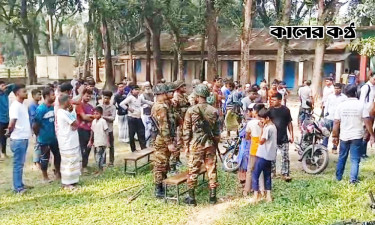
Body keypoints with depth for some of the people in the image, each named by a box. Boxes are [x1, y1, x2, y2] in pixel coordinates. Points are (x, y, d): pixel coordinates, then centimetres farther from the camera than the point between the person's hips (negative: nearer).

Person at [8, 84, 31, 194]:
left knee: (21, 163, 15)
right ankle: (18, 187, 5)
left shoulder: (23, 105, 12)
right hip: (18, 139, -9)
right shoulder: (15, 106, -16)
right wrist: (10, 132, -3)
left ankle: (20, 184, 24)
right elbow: (12, 124, -19)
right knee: (18, 164, -1)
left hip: (25, 138, 9)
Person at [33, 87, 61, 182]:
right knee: (45, 158, 8)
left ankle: (57, 173, 36)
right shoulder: (40, 109, -20)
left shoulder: (54, 107, -2)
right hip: (44, 139, -6)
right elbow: (35, 125, -17)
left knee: (58, 155, 17)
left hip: (54, 138, 6)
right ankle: (45, 177, 26)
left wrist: (56, 132, 9)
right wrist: (39, 135, -5)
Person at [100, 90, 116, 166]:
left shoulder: (112, 107, -1)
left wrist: (104, 116, -18)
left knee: (111, 145, 6)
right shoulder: (100, 106, 5)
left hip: (109, 129, -1)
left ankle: (111, 161, 15)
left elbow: (113, 118, -10)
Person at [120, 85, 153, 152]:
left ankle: (144, 148, 14)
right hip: (132, 118, -7)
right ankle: (133, 150, 12)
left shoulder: (139, 98, 12)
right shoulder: (130, 98, -10)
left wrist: (154, 103, 19)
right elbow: (121, 104, -18)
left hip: (139, 118, 7)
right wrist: (128, 108, -17)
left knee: (141, 133, 8)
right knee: (132, 134, 3)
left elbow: (146, 102, 27)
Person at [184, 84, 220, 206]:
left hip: (195, 144, -2)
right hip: (210, 144, 3)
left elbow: (187, 130, -5)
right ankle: (213, 196, 17)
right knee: (211, 169, 11)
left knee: (193, 170, 5)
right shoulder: (214, 111, 0)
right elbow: (217, 130, 5)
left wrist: (186, 145, 4)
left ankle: (191, 197, 11)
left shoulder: (191, 110, -9)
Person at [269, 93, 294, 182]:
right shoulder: (270, 110, 0)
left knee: (285, 157, 0)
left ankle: (285, 174, 8)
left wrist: (291, 135, 4)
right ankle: (272, 172, 25)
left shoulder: (285, 110, 0)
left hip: (283, 138, -1)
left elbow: (289, 123, 6)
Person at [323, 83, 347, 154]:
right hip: (329, 118, 2)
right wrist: (325, 114, 6)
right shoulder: (330, 96, 10)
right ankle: (324, 147, 6)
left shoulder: (344, 97, 1)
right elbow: (326, 106, 15)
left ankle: (334, 148, 16)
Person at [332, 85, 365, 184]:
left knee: (342, 157, 16)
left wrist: (335, 136, 5)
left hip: (344, 136, 2)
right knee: (355, 159, 5)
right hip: (357, 136, -2)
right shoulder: (361, 104, -9)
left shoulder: (341, 105, -3)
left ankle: (338, 177, 26)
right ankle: (353, 179, -1)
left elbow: (336, 122, -2)